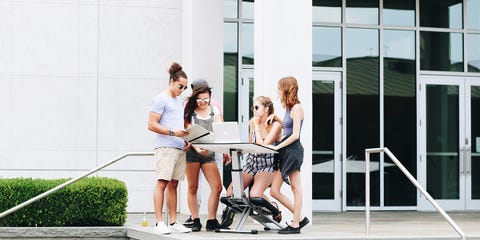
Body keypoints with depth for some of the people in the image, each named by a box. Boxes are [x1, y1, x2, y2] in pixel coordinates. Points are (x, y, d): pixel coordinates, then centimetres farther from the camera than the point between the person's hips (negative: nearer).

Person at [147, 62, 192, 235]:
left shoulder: (180, 102, 23)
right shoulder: (161, 99, -2)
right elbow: (152, 125, -9)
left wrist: (187, 139, 10)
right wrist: (172, 133, -17)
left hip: (180, 148, 8)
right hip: (165, 147, -8)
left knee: (173, 184, 8)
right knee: (162, 182, -12)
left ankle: (173, 222, 9)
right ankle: (159, 223, -14)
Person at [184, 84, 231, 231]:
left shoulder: (215, 110, 7)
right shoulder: (189, 112, -1)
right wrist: (198, 149, -25)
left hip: (209, 152, 2)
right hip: (192, 152, -2)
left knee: (217, 187, -7)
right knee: (193, 188, 2)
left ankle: (211, 221, 1)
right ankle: (195, 221, 10)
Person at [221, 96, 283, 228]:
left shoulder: (276, 125, -9)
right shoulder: (253, 122, 10)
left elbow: (263, 146, -17)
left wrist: (257, 126, -9)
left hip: (266, 166, -5)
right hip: (251, 162, 5)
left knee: (255, 194, -30)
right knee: (230, 193, -15)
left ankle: (273, 207, -1)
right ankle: (230, 210, 17)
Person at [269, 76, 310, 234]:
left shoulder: (296, 108, -9)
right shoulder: (289, 108, 18)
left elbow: (295, 135, -15)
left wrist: (277, 146, -14)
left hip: (293, 150, -10)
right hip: (285, 152, 10)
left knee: (296, 188, -3)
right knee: (274, 191, 6)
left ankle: (295, 224, 2)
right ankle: (299, 218, 13)